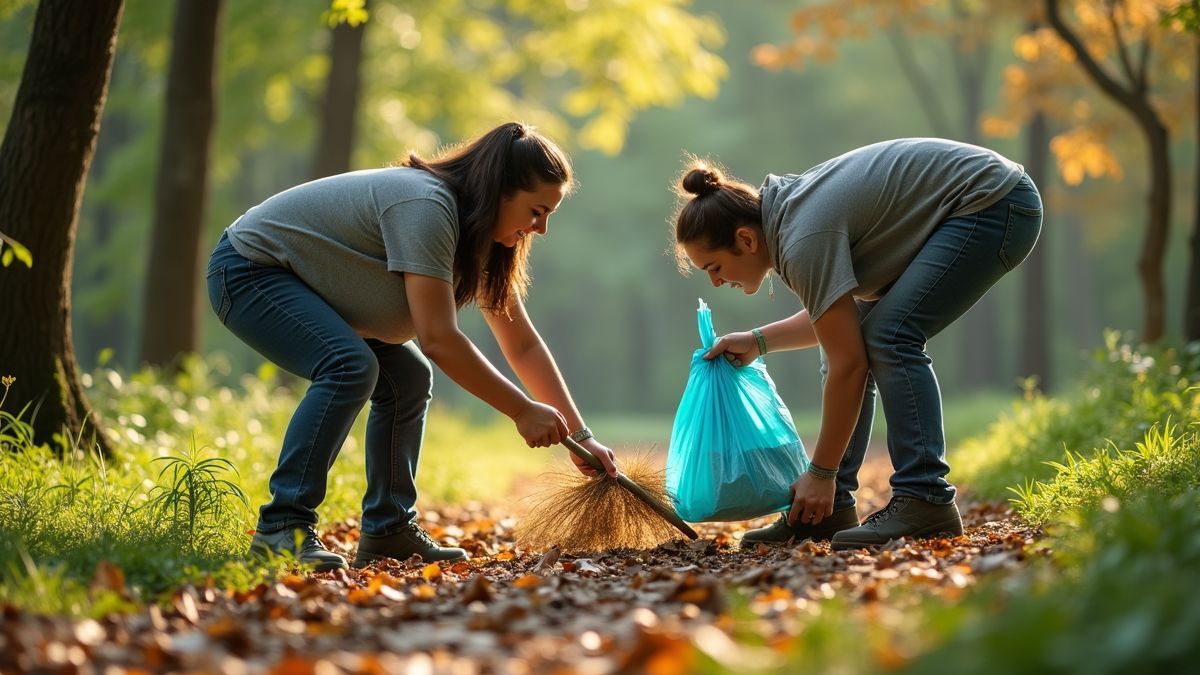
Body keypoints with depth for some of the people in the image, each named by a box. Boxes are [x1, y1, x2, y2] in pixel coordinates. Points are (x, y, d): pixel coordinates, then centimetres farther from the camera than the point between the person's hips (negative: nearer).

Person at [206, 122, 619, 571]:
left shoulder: (480, 233, 1)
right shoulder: (426, 208, -29)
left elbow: (522, 345, 5)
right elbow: (439, 339, -33)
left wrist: (579, 434, 0)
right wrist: (522, 410, -25)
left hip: (298, 278, 10)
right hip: (248, 269, -10)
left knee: (408, 378, 3)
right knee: (351, 366, -29)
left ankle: (386, 530, 6)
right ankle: (281, 527, -26)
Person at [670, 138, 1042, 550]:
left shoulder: (804, 238, -27)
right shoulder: (785, 211, 1)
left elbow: (849, 364, -25)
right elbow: (838, 315, 17)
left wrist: (820, 474, -19)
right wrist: (758, 341, 7)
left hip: (994, 204, -10)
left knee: (889, 337, -23)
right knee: (848, 335, 2)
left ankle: (925, 500, -20)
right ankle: (830, 509, 3)